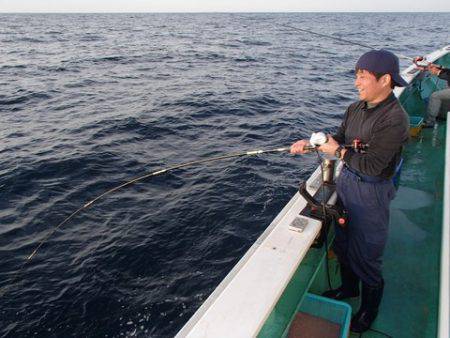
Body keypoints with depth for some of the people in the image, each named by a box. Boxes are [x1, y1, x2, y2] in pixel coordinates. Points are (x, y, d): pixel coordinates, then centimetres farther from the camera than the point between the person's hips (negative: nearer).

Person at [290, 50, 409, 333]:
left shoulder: (395, 119, -23)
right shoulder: (356, 108, 0)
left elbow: (372, 166, -26)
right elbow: (339, 138, 8)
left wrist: (338, 151, -17)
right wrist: (310, 143, -7)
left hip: (371, 193, -7)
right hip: (345, 181, 7)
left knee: (365, 256, 9)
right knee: (342, 244, 23)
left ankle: (369, 310, 35)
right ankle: (349, 288, 49)